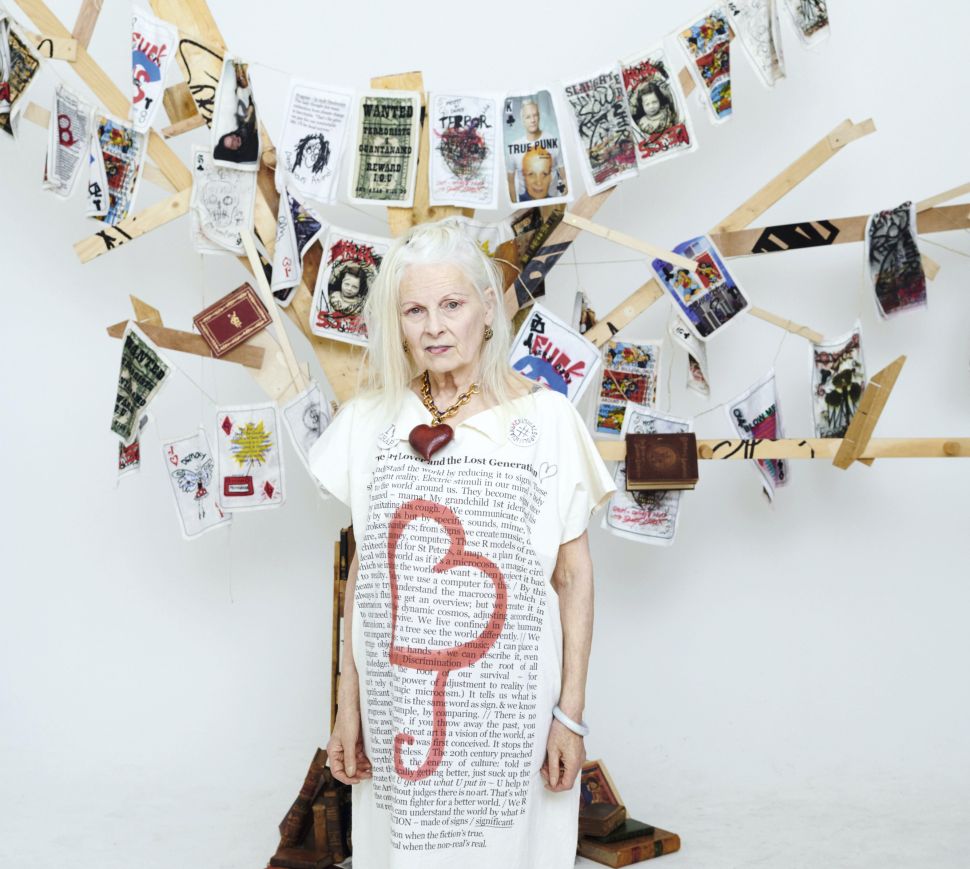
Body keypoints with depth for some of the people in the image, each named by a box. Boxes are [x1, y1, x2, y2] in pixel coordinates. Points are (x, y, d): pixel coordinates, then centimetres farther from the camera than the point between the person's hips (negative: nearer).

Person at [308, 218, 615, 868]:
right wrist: (348, 704, 6)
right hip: (397, 705, 2)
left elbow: (573, 575, -2)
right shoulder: (372, 419, 3)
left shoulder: (547, 418, -5)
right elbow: (363, 569, 8)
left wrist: (571, 713, -4)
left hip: (508, 708, -2)